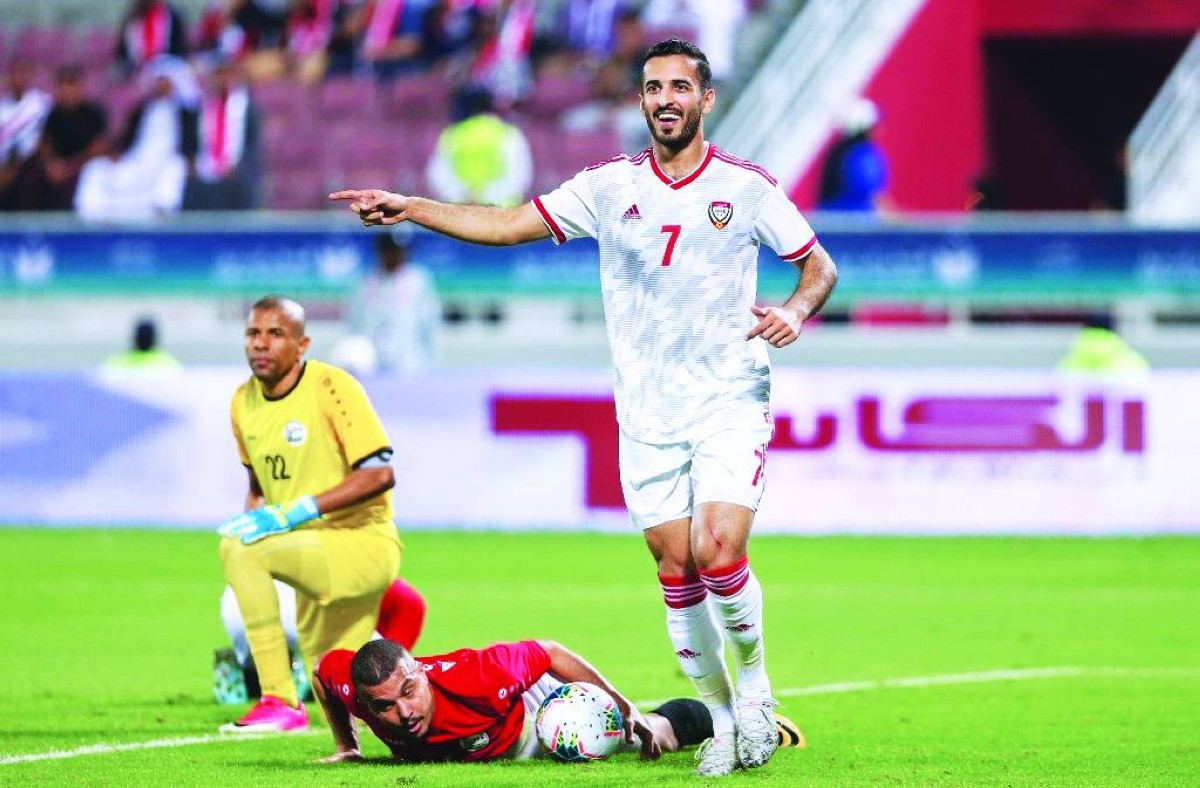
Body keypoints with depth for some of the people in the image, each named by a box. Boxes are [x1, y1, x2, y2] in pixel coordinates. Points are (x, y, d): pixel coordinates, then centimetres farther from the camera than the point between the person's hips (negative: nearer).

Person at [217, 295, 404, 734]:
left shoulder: (329, 388, -16)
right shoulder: (244, 402, 6)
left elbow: (379, 474, -22)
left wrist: (296, 512, -27)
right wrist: (253, 519, -2)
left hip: (363, 545, -8)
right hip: (315, 551, 8)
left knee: (239, 548, -31)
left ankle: (279, 701, -27)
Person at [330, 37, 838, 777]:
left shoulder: (746, 186, -1)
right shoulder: (610, 186, 4)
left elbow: (820, 265, 7)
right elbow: (509, 224, 2)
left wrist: (795, 311, -15)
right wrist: (409, 208, -8)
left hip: (731, 405, -3)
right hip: (648, 415, 3)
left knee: (718, 556, -17)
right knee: (677, 572, 1)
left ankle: (754, 680, 9)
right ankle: (722, 717, 15)